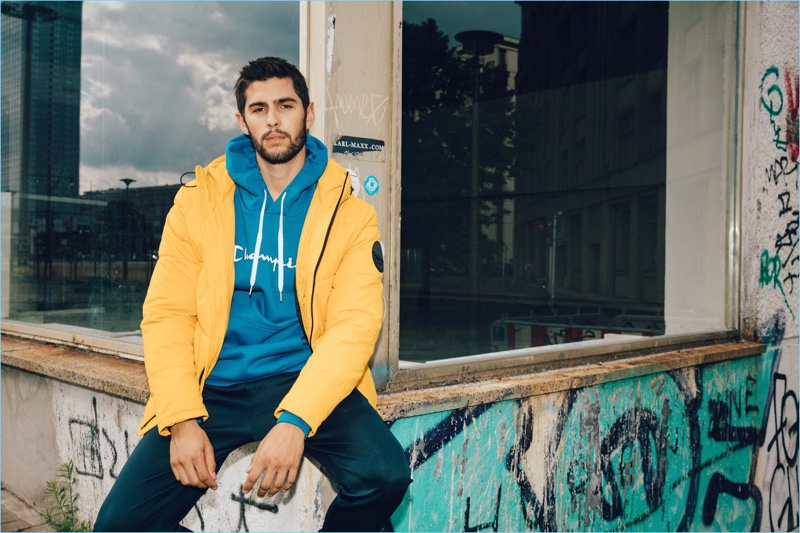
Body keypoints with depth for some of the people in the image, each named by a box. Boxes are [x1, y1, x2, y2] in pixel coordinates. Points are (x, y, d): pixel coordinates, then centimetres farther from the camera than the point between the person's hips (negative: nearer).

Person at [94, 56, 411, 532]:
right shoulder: (198, 200, 7)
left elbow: (354, 326, -8)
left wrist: (295, 422, -22)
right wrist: (182, 420, -12)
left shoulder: (349, 212, 2)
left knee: (384, 474, -26)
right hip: (215, 388, 1)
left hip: (307, 382, -1)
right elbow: (167, 314, 2)